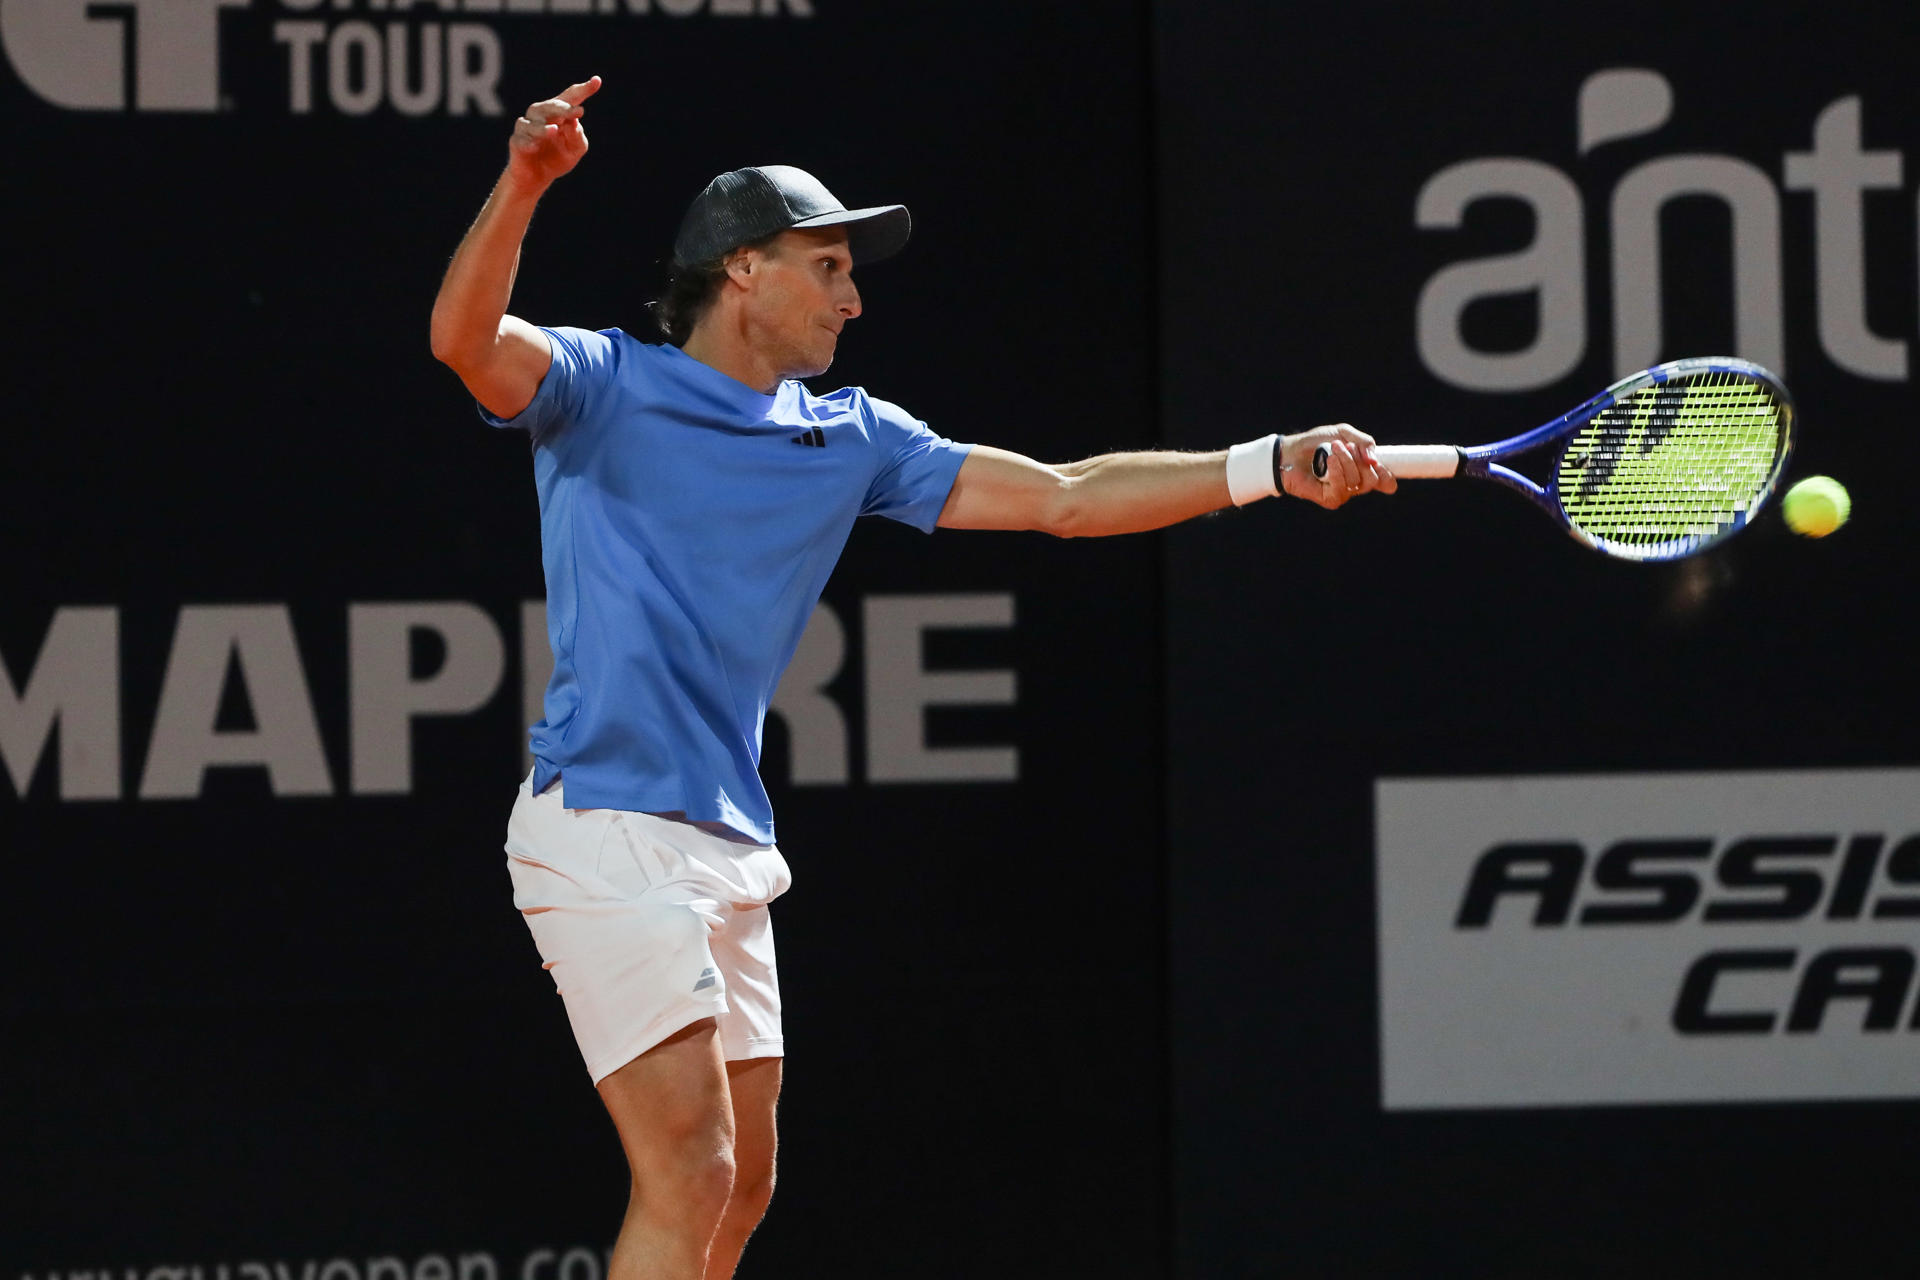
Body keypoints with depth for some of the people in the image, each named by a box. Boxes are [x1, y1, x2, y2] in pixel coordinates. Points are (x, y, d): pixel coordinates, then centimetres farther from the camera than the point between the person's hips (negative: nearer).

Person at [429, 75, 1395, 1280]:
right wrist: (522, 186, -38)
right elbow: (465, 339, -21)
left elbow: (1063, 498, 13)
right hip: (605, 828, -8)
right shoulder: (605, 387, -2)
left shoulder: (851, 440, 15)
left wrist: (1271, 466, 4)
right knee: (691, 1174, -16)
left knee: (740, 1183, 11)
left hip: (728, 843, 8)